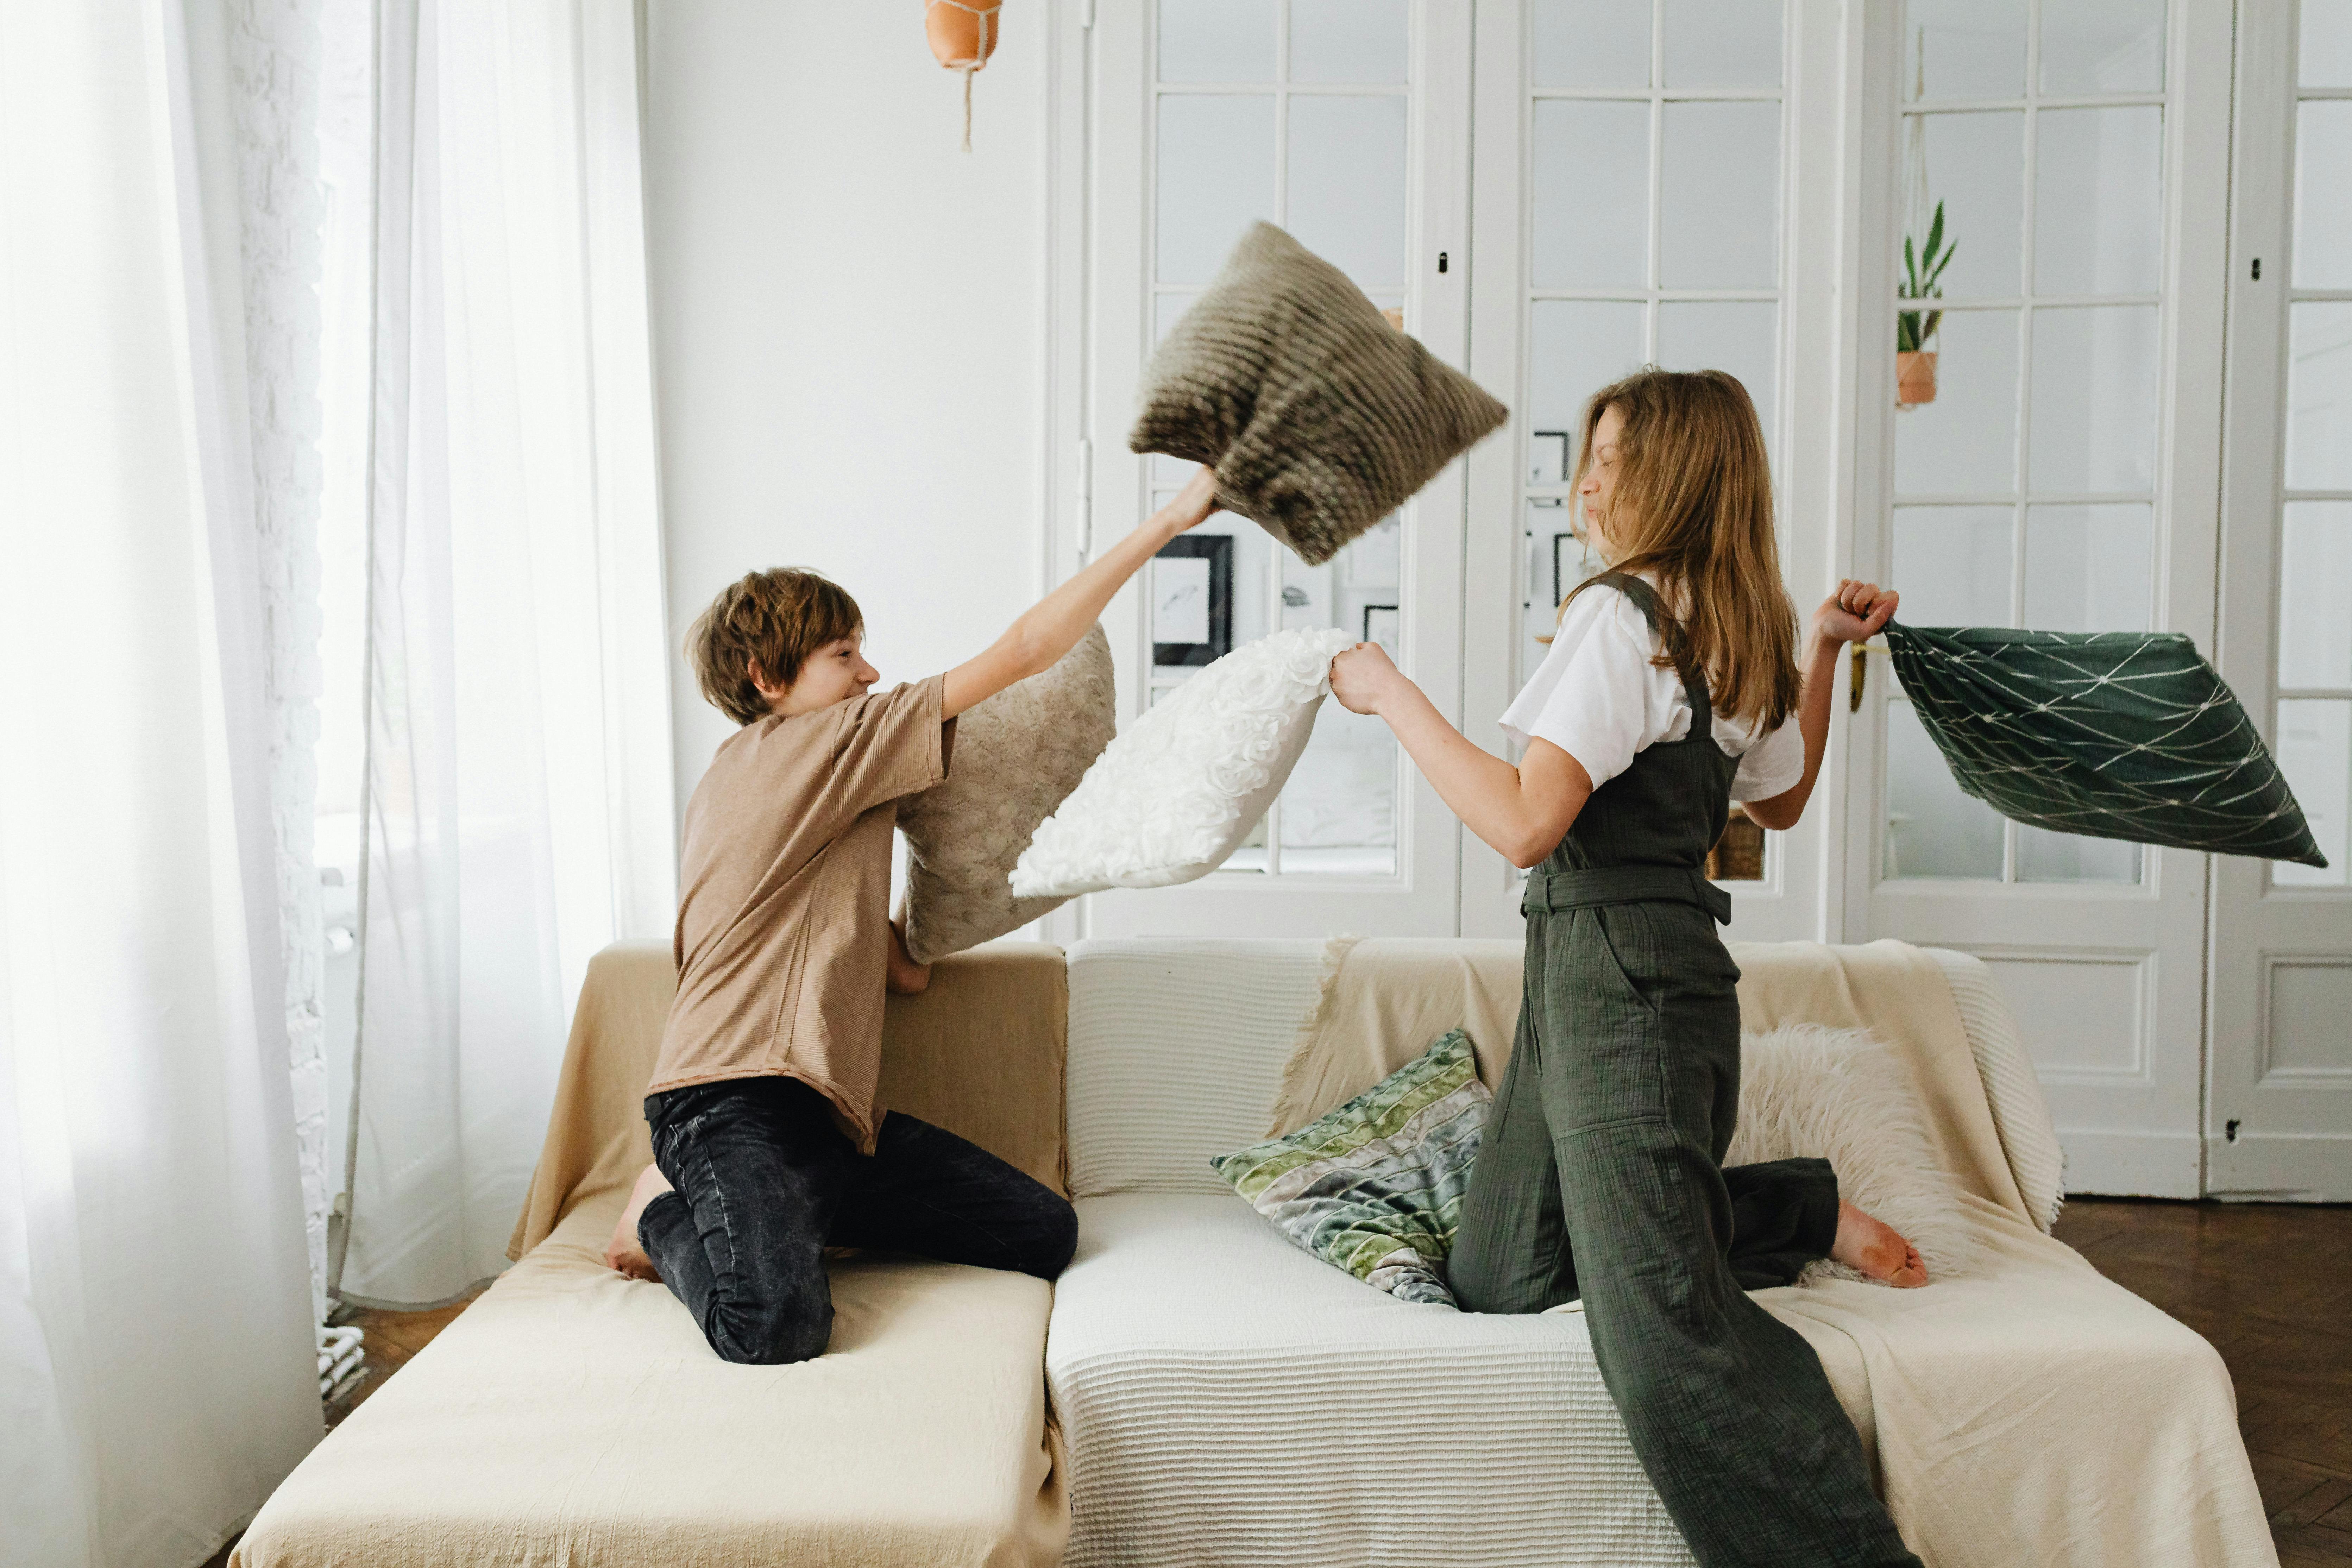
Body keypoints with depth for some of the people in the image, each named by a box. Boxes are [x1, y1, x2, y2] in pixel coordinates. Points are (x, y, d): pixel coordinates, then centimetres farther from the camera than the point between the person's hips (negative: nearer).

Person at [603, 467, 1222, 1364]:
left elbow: (907, 972, 19)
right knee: (775, 1326, -34)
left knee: (1046, 1234, 2)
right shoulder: (811, 747, -7)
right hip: (733, 1100, -10)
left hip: (827, 1112, 10)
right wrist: (1168, 521, -6)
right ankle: (669, 1220, 1)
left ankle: (766, 1218, 10)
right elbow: (1025, 651, -10)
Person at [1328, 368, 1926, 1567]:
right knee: (1500, 1276, 19)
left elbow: (1524, 823, -25)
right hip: (1651, 966, 10)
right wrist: (1823, 652, 28)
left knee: (1663, 1331, -11)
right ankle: (1804, 1212, 24)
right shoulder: (1741, 638, 13)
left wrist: (1393, 695, -15)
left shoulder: (1620, 614, -15)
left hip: (1618, 981, -10)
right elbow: (1782, 801, 28)